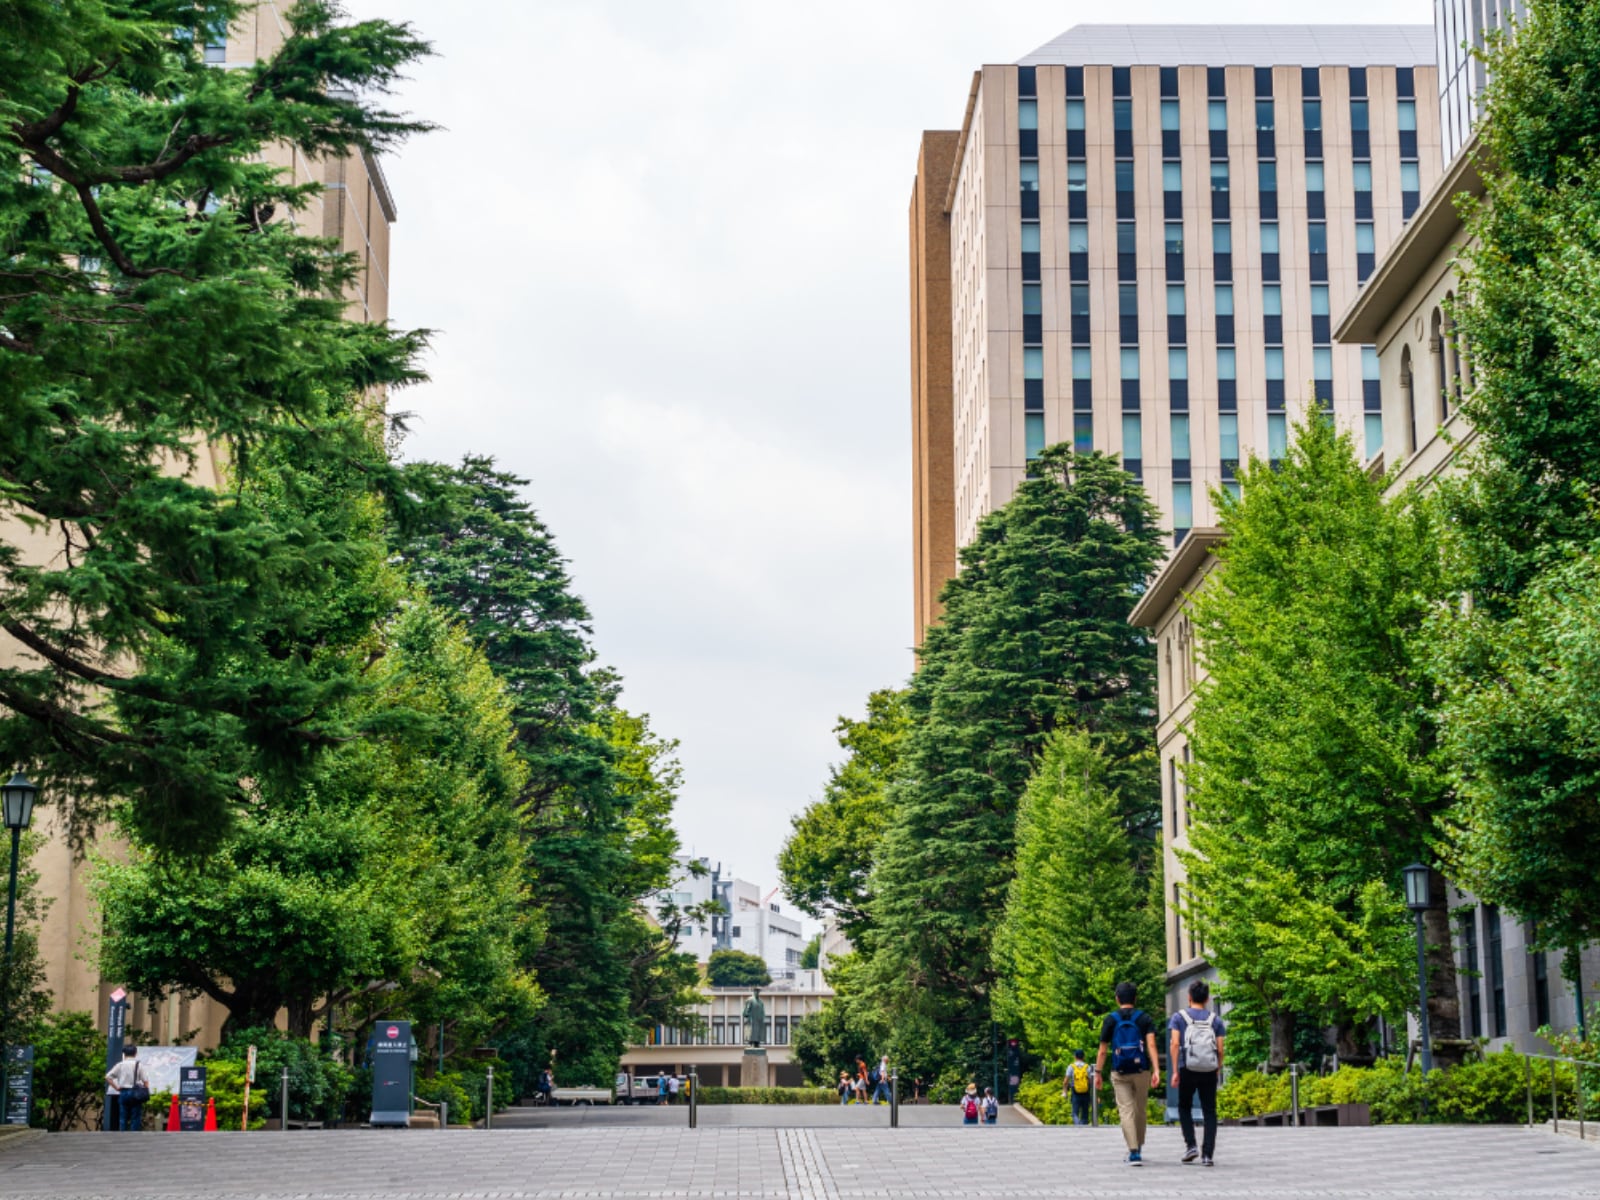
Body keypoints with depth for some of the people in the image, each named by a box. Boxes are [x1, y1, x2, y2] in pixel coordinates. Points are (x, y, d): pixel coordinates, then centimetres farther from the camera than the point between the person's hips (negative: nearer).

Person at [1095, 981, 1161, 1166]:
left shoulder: (1111, 1019, 1)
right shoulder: (1144, 1018, 3)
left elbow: (1103, 1050, 0)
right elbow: (1151, 1045, -10)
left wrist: (1098, 1072, 9)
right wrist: (1156, 1070, -16)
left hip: (1119, 1073, -1)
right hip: (1141, 1071, 1)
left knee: (1126, 1111, -4)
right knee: (1140, 1110, 16)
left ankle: (1134, 1152, -17)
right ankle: (1139, 1147, 31)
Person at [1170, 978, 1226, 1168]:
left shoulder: (1179, 1017, 1)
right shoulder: (1215, 1020, 5)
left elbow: (1175, 1043, -8)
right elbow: (1220, 1049, 0)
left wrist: (1175, 1071, -6)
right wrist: (1218, 1070, 13)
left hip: (1187, 1070, -1)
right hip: (1209, 1072, 1)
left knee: (1184, 1107, 18)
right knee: (1209, 1112, 5)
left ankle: (1190, 1144, 4)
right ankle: (1207, 1154, -2)